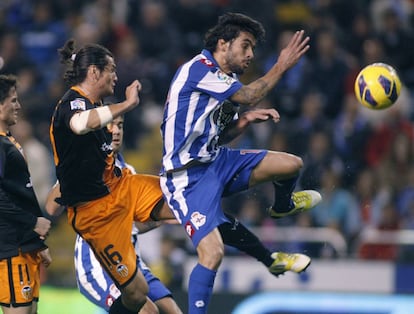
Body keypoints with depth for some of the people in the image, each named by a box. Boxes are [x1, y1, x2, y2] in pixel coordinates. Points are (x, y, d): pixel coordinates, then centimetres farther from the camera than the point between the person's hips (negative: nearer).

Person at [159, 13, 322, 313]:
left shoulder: (226, 80, 12)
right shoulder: (199, 68, -17)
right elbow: (247, 96, -15)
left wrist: (244, 120, -1)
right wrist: (281, 66, -5)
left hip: (216, 162, 9)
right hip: (188, 175, -9)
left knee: (292, 164, 5)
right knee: (213, 253, -24)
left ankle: (282, 207, 38)